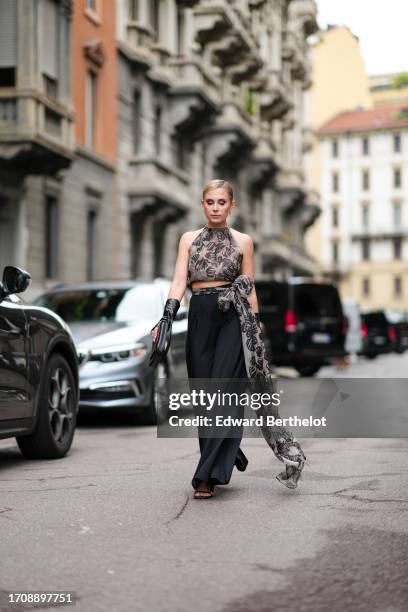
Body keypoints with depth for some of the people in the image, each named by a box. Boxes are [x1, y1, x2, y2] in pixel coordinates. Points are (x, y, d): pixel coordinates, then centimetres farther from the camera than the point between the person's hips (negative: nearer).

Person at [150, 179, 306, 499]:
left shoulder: (243, 241, 8)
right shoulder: (189, 239, 13)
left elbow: (250, 289, 8)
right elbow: (179, 281, 3)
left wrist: (256, 329, 2)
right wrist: (167, 317, -11)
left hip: (232, 319, -3)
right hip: (200, 318, 3)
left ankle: (208, 475, -14)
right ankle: (225, 459, 20)